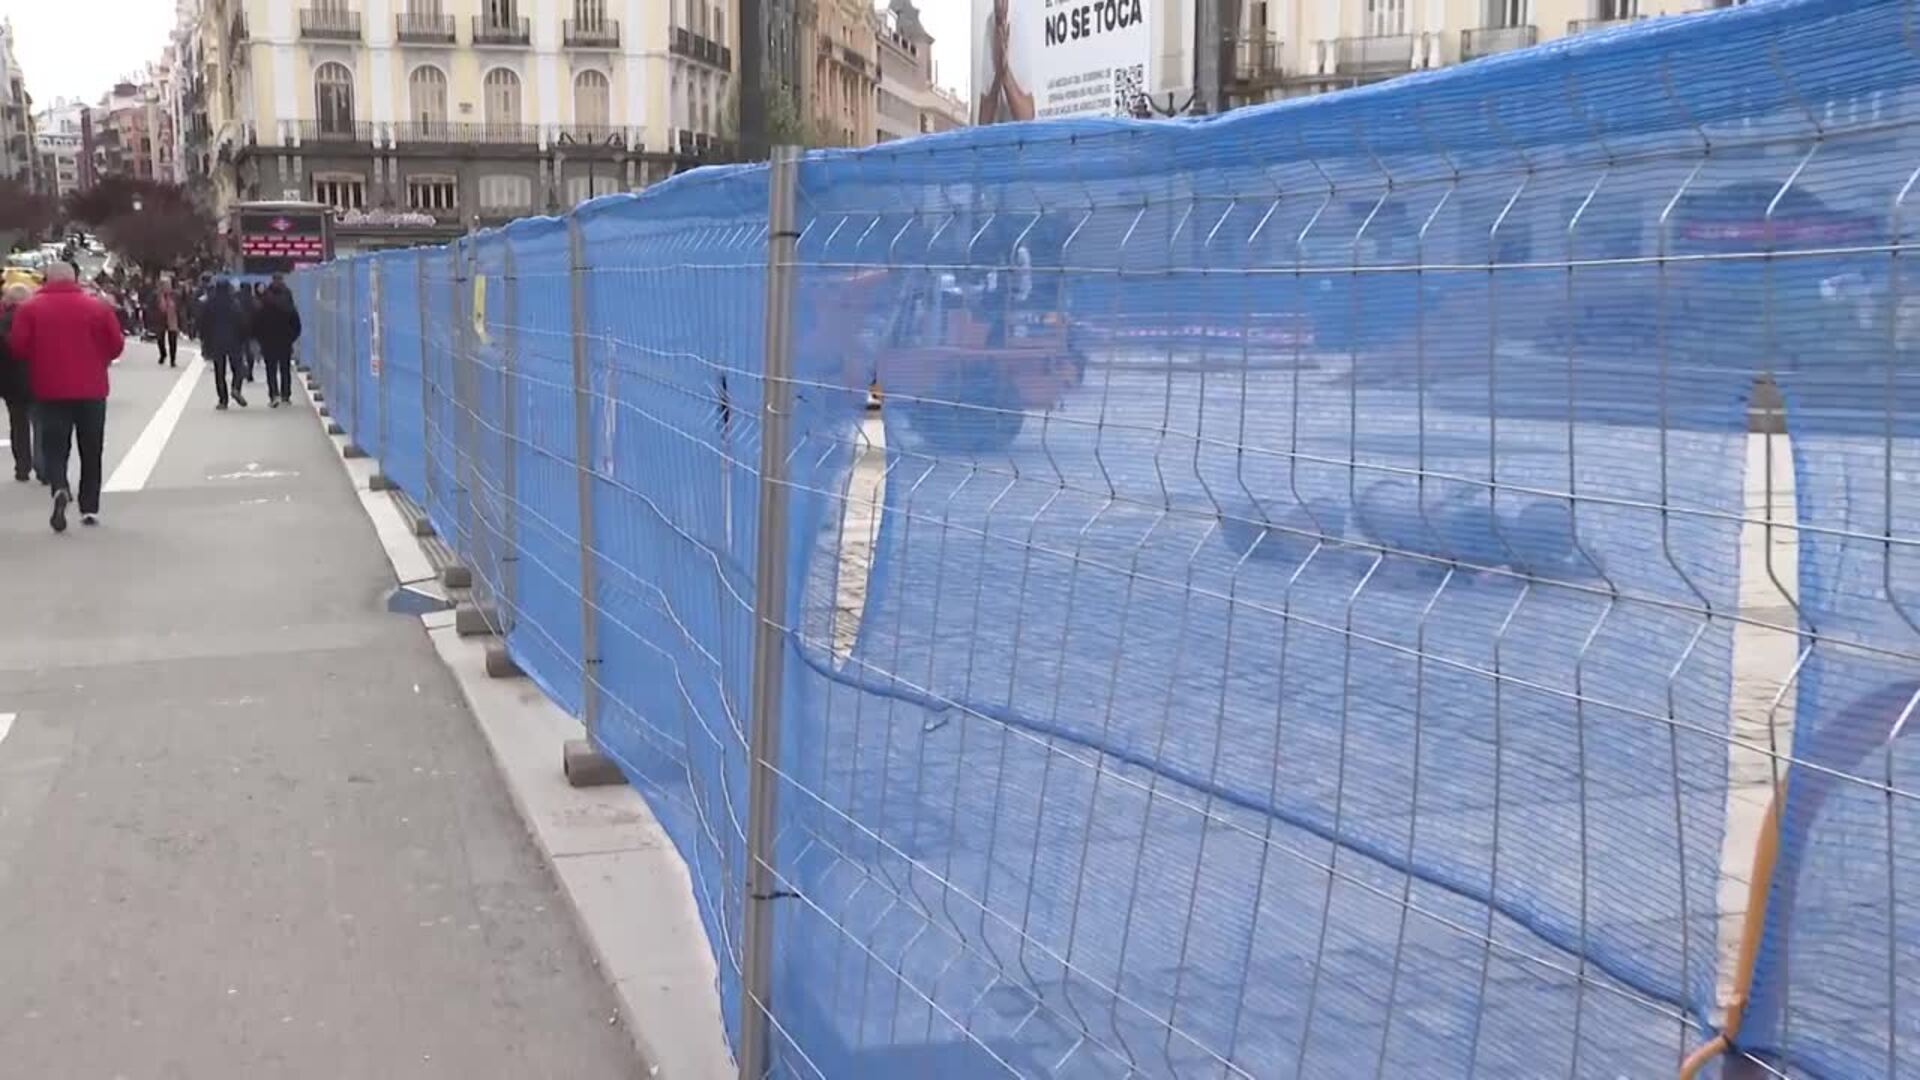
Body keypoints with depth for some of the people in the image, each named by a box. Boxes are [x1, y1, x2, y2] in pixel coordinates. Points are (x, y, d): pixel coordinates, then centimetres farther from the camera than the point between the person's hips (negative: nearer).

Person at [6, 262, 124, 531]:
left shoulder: (29, 309, -2)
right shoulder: (97, 307, -2)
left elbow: (17, 346, -6)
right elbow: (116, 345, -2)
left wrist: (41, 358, 13)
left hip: (49, 390, -1)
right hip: (91, 389, 1)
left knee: (54, 448, 5)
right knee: (91, 452, 12)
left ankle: (60, 489, -23)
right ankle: (90, 508, 12)